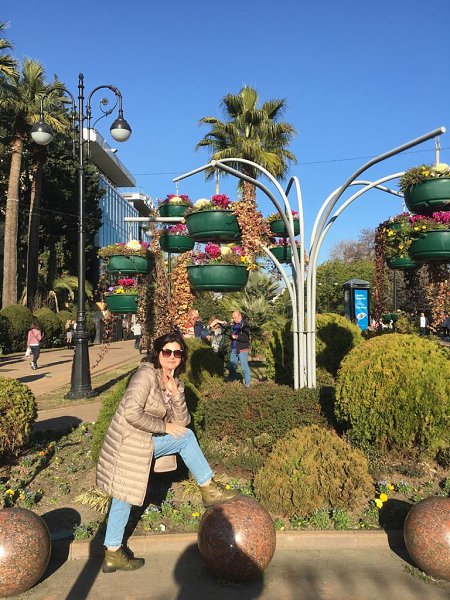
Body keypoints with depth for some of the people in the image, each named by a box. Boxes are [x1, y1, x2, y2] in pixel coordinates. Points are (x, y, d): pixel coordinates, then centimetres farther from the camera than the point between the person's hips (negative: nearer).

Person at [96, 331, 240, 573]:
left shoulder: (174, 381, 5)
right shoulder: (147, 374, -20)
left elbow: (181, 423, 1)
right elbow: (131, 413, -30)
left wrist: (175, 392, -14)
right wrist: (164, 426, -17)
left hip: (146, 441, 8)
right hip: (129, 443, -8)